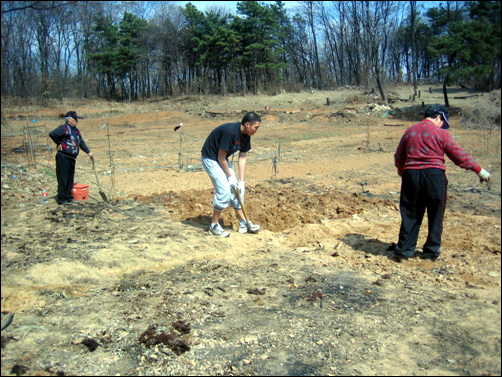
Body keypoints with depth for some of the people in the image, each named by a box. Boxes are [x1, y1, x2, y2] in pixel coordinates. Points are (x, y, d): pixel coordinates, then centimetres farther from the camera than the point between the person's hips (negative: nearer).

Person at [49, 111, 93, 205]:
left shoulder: (76, 131, 17)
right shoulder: (64, 128, -10)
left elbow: (81, 142, 21)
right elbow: (52, 134, -22)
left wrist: (88, 152, 12)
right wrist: (59, 143, -12)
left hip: (72, 158, 8)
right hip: (63, 157, -8)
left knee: (70, 179, 12)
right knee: (63, 178, -4)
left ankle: (69, 197, 20)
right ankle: (62, 199, 0)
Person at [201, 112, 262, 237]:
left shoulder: (246, 135, -3)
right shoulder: (230, 132, -29)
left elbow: (242, 158, 1)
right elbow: (220, 158, -24)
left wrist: (241, 181, -3)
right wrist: (230, 177, -15)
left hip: (222, 159, 9)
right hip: (210, 159, -9)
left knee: (236, 189, 7)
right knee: (224, 190, -15)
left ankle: (243, 223, 17)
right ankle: (214, 225, -1)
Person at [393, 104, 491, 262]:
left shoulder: (409, 131, 10)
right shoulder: (441, 133, -2)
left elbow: (398, 158, 14)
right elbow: (459, 156, -3)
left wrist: (402, 171, 33)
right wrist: (479, 170, 7)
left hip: (411, 174, 3)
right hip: (434, 175, -3)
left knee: (410, 215, 9)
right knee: (435, 215, 10)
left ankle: (404, 251, 11)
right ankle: (431, 251, 17)